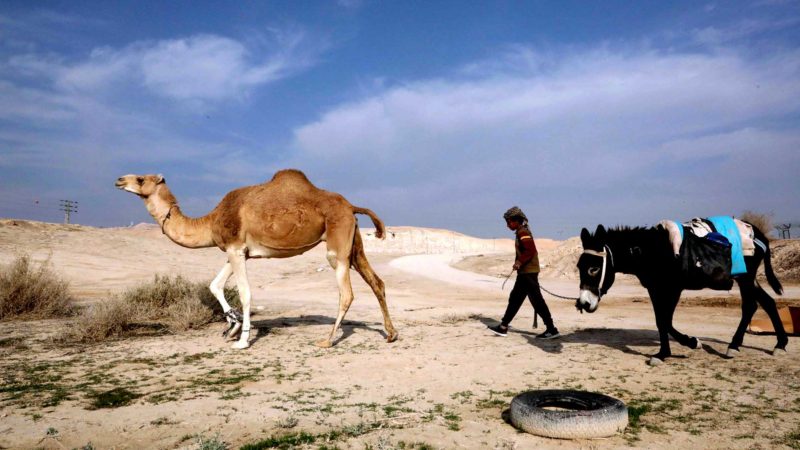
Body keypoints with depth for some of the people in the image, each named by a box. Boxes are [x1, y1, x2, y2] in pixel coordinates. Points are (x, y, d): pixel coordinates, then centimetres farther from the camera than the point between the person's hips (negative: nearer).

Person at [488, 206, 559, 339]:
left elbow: (531, 250, -24)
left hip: (528, 272, -11)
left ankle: (551, 329, 0)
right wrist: (519, 263, 11)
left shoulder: (523, 232, -13)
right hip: (525, 272, 11)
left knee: (537, 300, -6)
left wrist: (520, 262, -20)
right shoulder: (521, 232, 16)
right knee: (515, 298, 13)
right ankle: (503, 326, 19)